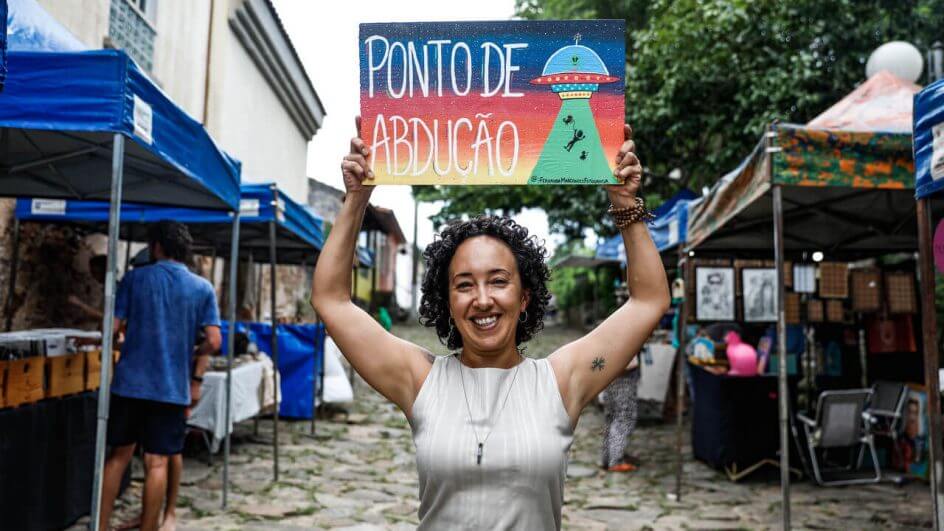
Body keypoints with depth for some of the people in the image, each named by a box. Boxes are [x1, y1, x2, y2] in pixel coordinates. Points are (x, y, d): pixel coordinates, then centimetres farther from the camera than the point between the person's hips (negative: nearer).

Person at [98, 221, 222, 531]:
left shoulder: (134, 278, 1)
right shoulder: (203, 288, 2)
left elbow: (112, 327, -3)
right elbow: (213, 341, -5)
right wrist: (196, 378, 9)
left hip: (129, 382, 1)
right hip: (173, 388, 0)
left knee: (119, 455, 14)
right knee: (157, 462, 5)